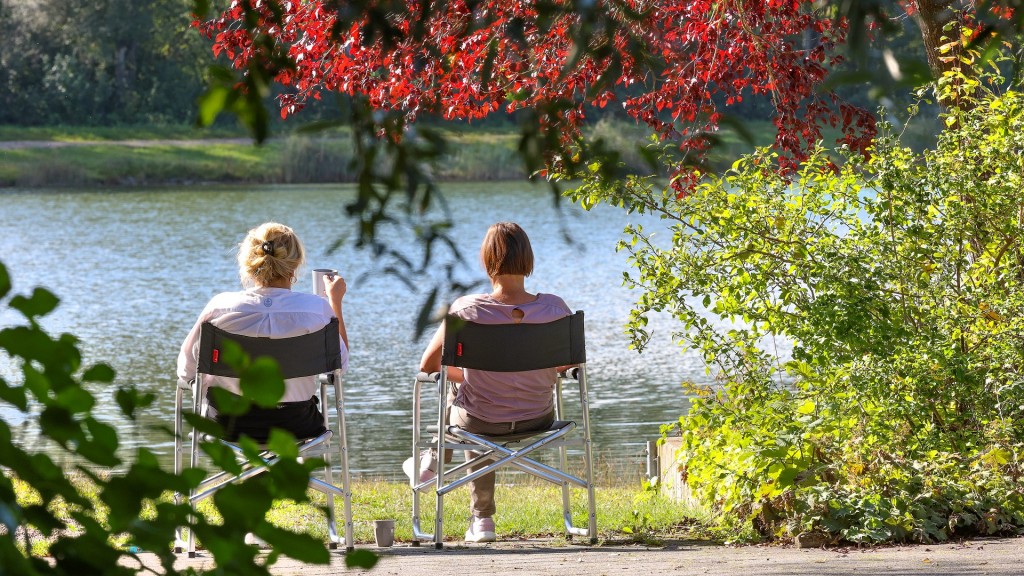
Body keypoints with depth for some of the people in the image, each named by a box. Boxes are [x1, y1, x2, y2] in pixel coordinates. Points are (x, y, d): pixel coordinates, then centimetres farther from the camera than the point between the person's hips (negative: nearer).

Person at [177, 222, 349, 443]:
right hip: (294, 424, 0)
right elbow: (341, 363, -2)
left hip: (227, 425, 0)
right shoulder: (317, 309, -19)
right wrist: (335, 301, 8)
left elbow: (186, 370, -7)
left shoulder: (220, 307, -18)